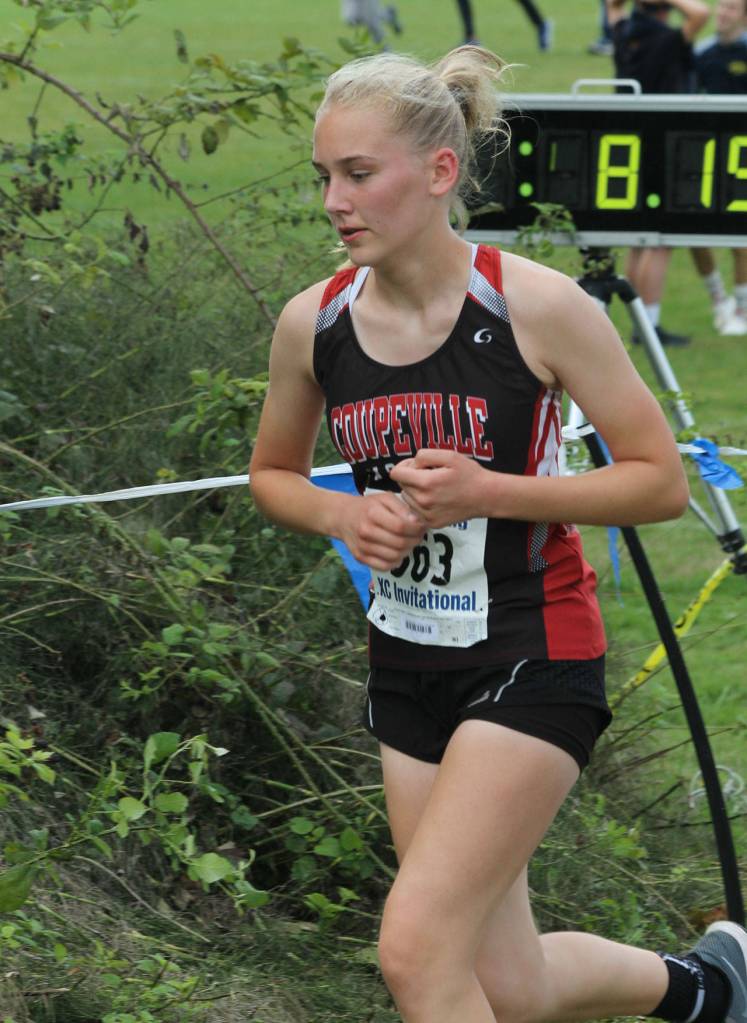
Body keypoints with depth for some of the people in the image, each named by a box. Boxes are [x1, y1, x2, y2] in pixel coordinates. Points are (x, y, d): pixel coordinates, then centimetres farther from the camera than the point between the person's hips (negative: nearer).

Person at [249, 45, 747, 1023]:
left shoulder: (537, 305, -16)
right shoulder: (313, 323, -3)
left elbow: (662, 481, -11)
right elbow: (273, 474, 14)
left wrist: (488, 492, -21)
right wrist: (342, 513, -9)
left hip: (533, 658, -5)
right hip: (409, 666, 5)